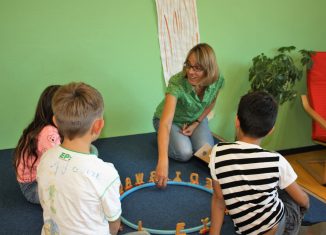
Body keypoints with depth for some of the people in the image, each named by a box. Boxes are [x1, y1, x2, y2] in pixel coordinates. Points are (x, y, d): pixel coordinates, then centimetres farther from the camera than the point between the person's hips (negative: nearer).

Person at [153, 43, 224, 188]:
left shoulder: (218, 80, -24)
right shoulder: (177, 83, -39)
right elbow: (166, 123, -48)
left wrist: (196, 124, -10)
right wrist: (163, 161, -58)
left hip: (196, 119, 4)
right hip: (171, 120, -3)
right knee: (184, 153, -24)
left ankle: (187, 136, 15)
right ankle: (162, 138, 8)